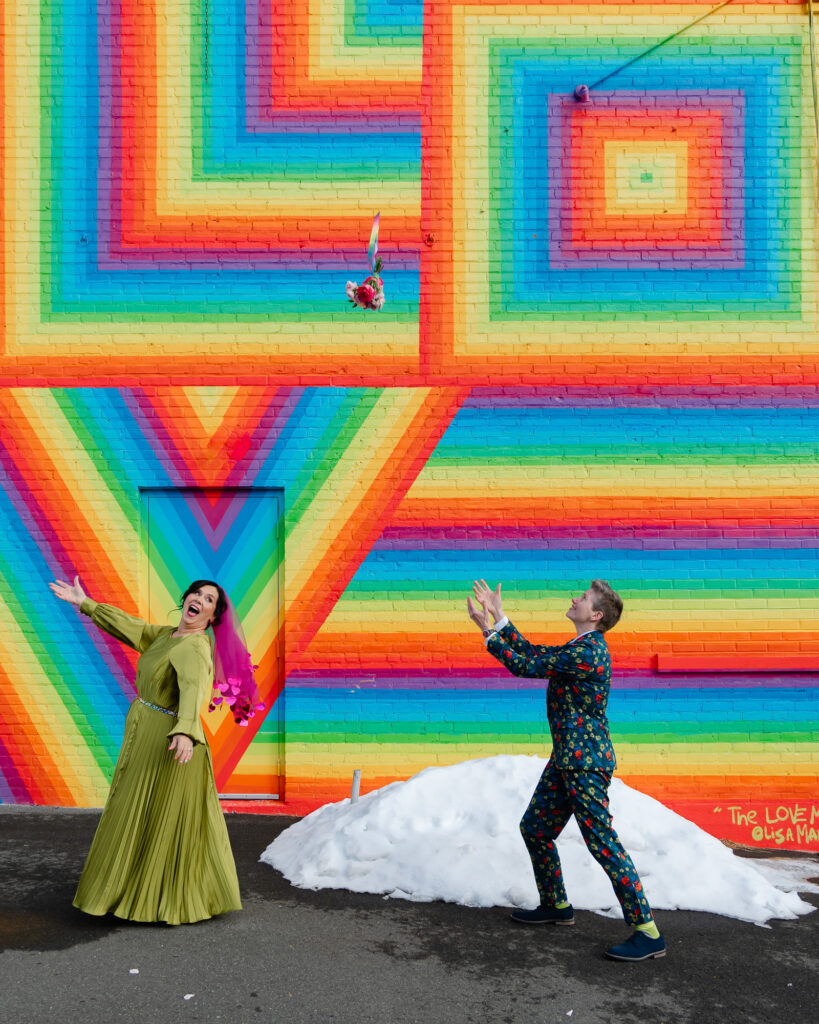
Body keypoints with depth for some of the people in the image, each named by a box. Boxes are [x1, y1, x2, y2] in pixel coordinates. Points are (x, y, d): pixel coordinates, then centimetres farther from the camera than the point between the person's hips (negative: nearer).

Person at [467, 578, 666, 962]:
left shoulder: (587, 652, -20)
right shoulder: (579, 647, 12)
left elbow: (525, 667, -19)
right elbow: (533, 652, 17)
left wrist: (488, 631, -13)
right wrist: (498, 617, 16)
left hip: (586, 762, -10)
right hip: (566, 758, 10)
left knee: (603, 844, -8)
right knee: (534, 828, 17)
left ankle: (648, 933, 0)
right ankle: (556, 905, 32)